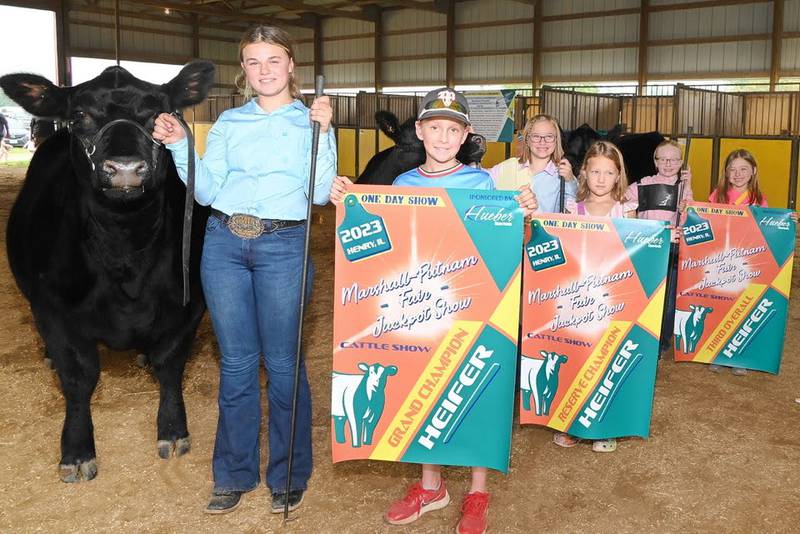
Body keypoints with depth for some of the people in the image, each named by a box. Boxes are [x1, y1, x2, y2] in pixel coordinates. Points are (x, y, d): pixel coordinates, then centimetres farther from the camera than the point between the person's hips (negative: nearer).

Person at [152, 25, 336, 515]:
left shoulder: (311, 120, 5)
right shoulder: (229, 122, 13)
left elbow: (320, 194, -7)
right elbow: (206, 191, 8)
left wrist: (322, 133, -16)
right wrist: (179, 144, -3)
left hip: (283, 247, -3)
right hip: (224, 243, 3)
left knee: (282, 362, 3)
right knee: (236, 361, 10)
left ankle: (288, 475, 20)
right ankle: (235, 474, 23)